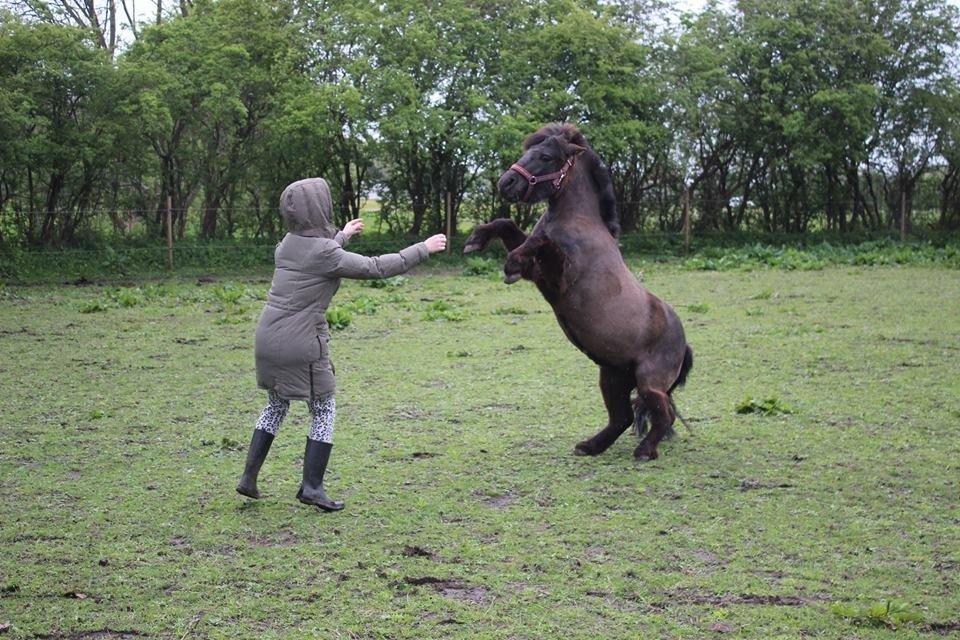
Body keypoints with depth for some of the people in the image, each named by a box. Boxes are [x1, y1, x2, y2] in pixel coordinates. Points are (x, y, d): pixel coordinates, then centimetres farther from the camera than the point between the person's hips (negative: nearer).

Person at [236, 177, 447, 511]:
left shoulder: (288, 242, 7)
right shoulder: (327, 254, -16)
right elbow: (376, 268, -13)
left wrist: (342, 236, 43)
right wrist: (423, 249, -5)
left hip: (268, 339, 7)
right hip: (302, 346, -7)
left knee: (276, 406, 22)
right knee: (324, 411, 8)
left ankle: (249, 477, 19)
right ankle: (312, 486, 6)